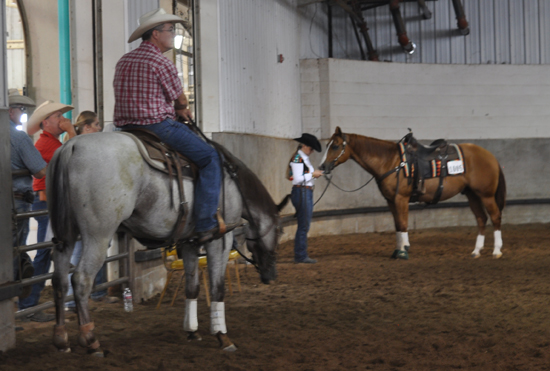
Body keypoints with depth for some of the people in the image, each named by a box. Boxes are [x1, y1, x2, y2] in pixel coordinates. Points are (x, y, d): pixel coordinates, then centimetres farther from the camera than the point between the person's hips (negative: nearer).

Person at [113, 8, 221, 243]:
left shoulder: (124, 61, 16)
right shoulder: (162, 63, -10)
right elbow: (181, 100, -1)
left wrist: (176, 110, 25)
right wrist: (179, 109, 23)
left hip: (126, 127, 9)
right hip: (157, 125, -9)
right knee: (210, 158, -5)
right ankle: (205, 225, -13)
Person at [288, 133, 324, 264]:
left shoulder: (304, 158, 17)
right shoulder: (297, 159, -14)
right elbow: (298, 179, -21)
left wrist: (314, 174, 5)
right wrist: (313, 174, -15)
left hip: (307, 193, 10)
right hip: (301, 193, -10)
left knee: (304, 226, 13)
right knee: (303, 225, -6)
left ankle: (301, 255, 19)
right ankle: (300, 256, -1)